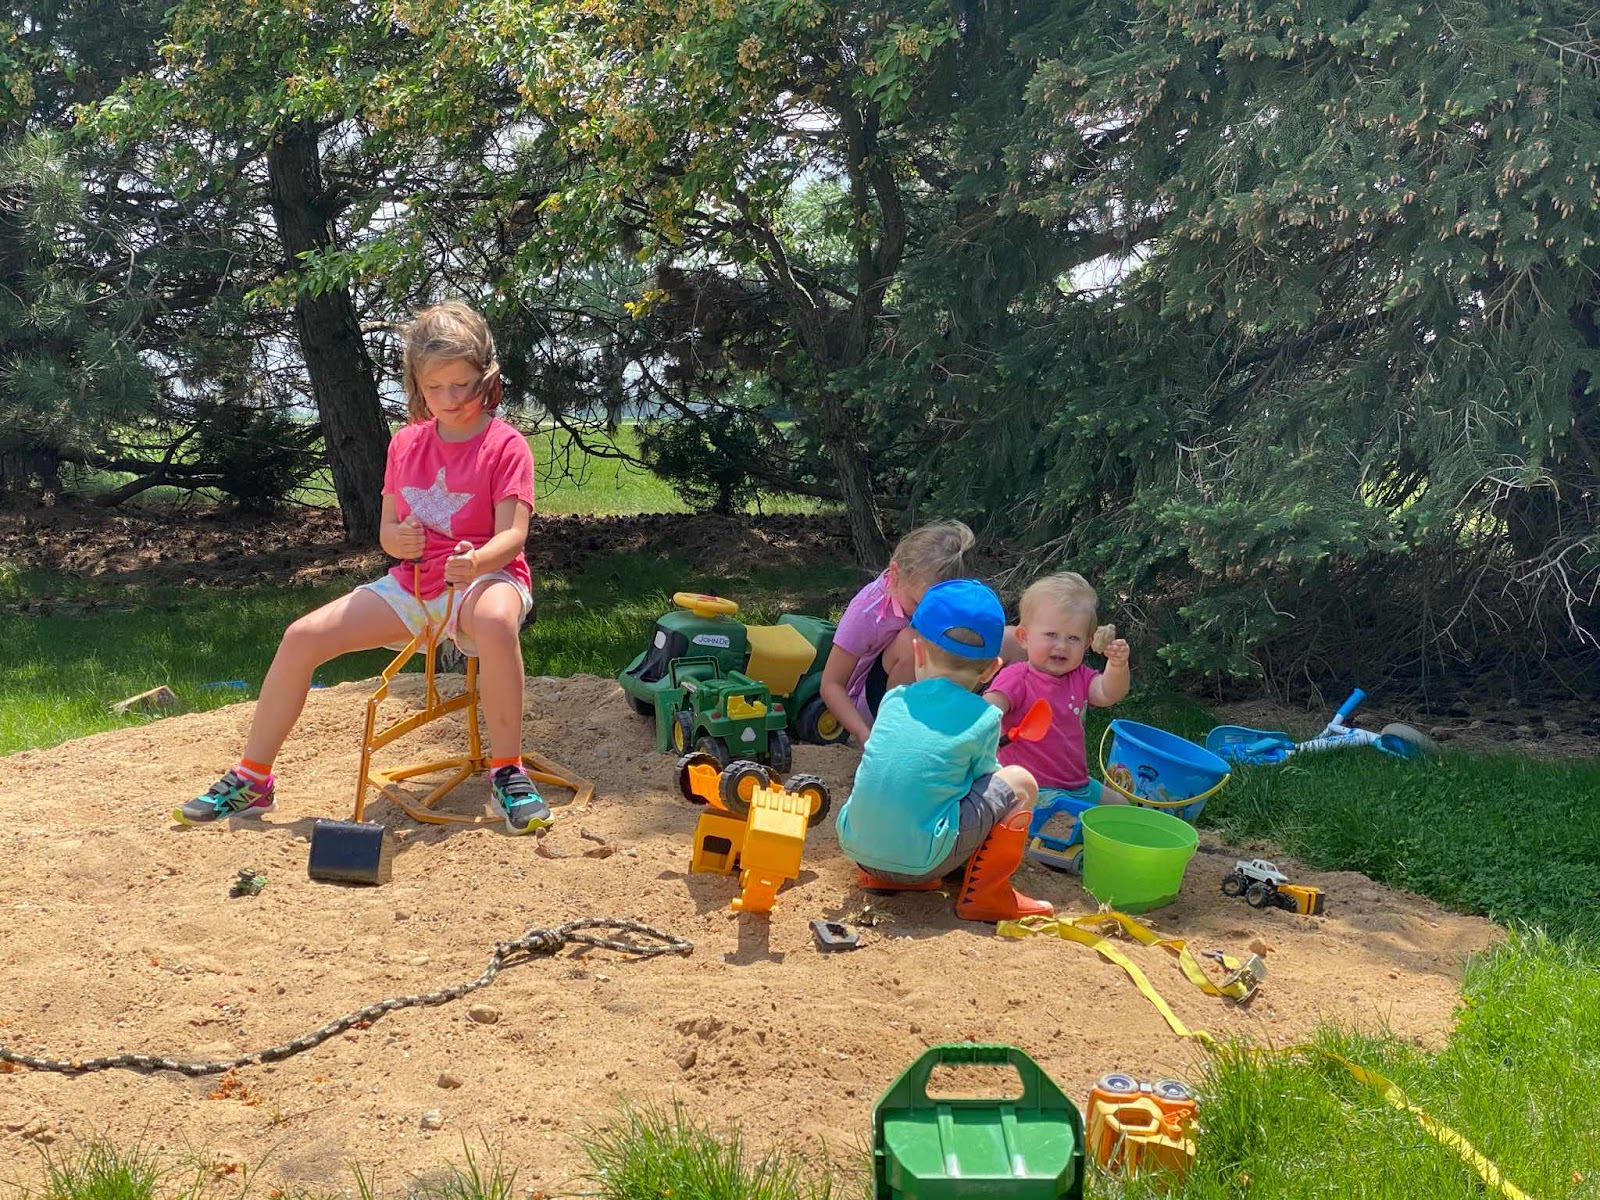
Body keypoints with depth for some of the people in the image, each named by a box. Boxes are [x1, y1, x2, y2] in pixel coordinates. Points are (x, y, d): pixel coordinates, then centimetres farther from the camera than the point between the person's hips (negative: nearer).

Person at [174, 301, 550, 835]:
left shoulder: (505, 445, -7)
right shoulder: (406, 444, 10)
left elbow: (512, 534, -17)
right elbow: (386, 532, 13)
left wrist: (477, 561, -41)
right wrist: (398, 538, -14)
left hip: (484, 575, -6)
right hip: (414, 581, 6)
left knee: (494, 620, -43)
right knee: (302, 636, -9)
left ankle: (507, 774, -29)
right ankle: (251, 778, 6)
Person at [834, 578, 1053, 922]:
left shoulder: (892, 700, 12)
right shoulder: (984, 718, -2)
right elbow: (983, 778, 11)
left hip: (857, 848, 6)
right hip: (921, 861, -5)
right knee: (1020, 782, 6)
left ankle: (880, 876, 19)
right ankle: (982, 893, 7)